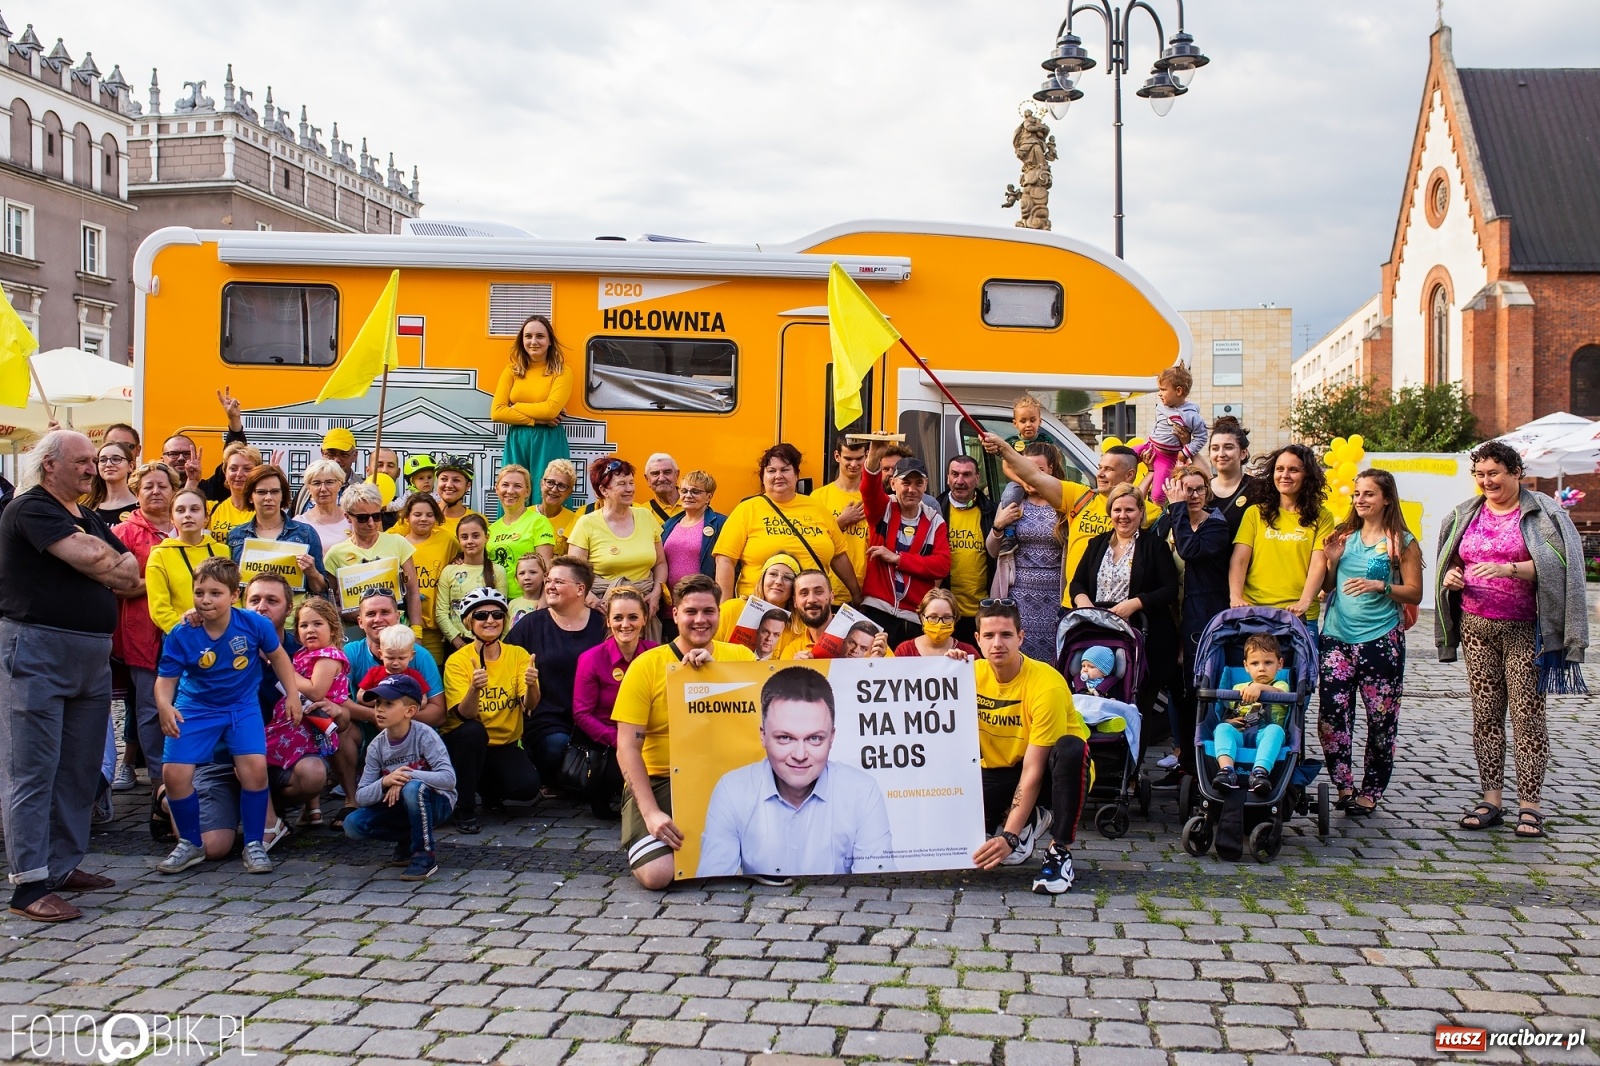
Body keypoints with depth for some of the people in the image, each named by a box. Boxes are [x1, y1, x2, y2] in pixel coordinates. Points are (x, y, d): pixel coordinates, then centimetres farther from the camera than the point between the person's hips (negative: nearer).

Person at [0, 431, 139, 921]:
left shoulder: (89, 518, 19)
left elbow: (132, 573, 14)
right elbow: (88, 557, -19)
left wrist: (97, 566, -3)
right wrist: (113, 565, 1)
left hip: (92, 655, 8)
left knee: (80, 768, 12)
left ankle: (64, 866, 22)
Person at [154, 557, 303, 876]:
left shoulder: (254, 624, -16)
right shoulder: (181, 635, -18)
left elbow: (277, 655, 3)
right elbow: (165, 678, -12)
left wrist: (293, 694, 2)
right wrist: (165, 706, -33)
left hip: (242, 706, -1)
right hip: (196, 708, 1)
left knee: (254, 767, -20)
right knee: (174, 773, -11)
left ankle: (254, 845, 0)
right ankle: (191, 844, 16)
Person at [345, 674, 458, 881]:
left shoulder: (424, 735, -18)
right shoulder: (376, 746, -6)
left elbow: (448, 778, -28)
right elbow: (360, 797, -9)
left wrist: (407, 776, -32)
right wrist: (384, 782, -29)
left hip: (435, 802, -5)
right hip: (400, 806, 5)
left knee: (413, 788, -37)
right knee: (353, 825, -16)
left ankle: (425, 855, -18)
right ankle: (409, 840, 7)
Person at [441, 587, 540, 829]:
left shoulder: (518, 655, -3)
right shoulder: (458, 661, -10)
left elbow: (529, 705, -15)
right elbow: (464, 714, -21)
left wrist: (531, 686, -37)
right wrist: (474, 688, -41)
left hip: (504, 743, 2)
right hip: (464, 740, -2)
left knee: (528, 785, -23)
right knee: (473, 730, -35)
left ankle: (489, 788, 14)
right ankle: (465, 808, -16)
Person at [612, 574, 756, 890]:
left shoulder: (739, 656, 5)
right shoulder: (647, 665, -5)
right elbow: (627, 748, -8)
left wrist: (714, 664, -22)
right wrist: (651, 813, -18)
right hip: (660, 781, -2)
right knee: (657, 873, -24)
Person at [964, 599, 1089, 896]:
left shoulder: (1047, 685, -25)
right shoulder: (974, 674, -9)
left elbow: (1033, 770, -28)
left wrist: (1009, 836, -33)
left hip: (1052, 771, -4)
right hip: (1000, 770, 5)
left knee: (1070, 749, -38)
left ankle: (1060, 850, -19)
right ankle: (1030, 820, 9)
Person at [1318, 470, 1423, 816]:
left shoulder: (1402, 542, 0)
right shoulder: (1344, 535, 12)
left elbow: (1415, 594, -3)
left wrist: (1381, 586, -17)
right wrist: (1332, 562, -2)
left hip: (1381, 639, -3)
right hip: (1337, 636, 3)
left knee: (1381, 717, 3)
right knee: (1332, 713, -7)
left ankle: (1370, 792, 14)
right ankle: (1343, 786, 0)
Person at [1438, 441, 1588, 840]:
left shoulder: (1542, 513, -2)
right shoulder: (1465, 515, 12)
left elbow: (1555, 565, -12)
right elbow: (1451, 564, 22)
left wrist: (1509, 569, -26)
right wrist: (1451, 576, -1)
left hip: (1525, 629, -4)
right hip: (1477, 627, 5)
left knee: (1528, 714, -4)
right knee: (1485, 714, 6)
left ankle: (1530, 805, 3)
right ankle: (1491, 800, 12)